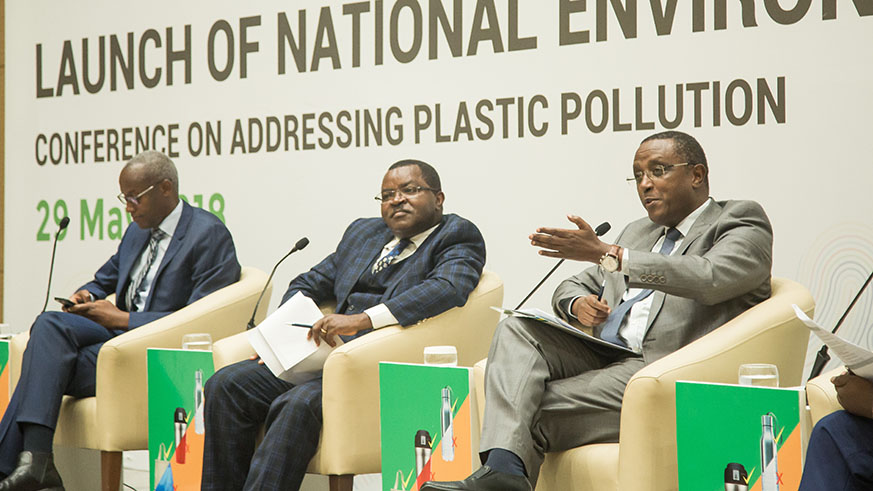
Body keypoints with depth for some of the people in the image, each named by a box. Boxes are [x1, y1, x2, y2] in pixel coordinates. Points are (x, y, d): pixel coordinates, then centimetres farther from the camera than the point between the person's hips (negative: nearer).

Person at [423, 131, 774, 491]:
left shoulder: (742, 224, 5)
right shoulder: (637, 233, 30)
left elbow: (710, 279, -17)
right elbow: (573, 286, 33)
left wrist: (605, 254, -21)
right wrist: (577, 303, 4)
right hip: (600, 353, 7)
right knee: (515, 331, -20)